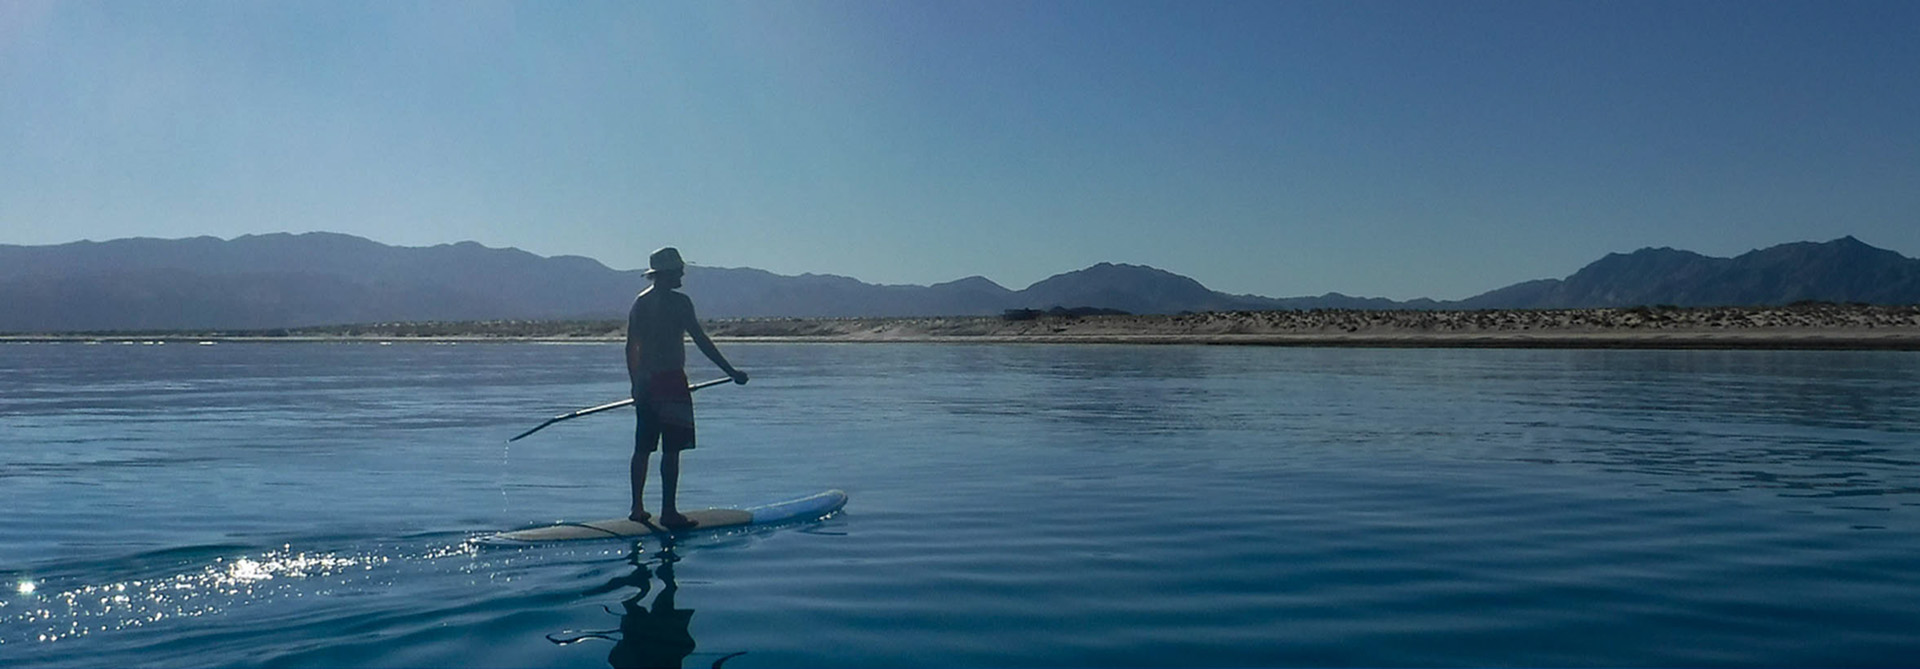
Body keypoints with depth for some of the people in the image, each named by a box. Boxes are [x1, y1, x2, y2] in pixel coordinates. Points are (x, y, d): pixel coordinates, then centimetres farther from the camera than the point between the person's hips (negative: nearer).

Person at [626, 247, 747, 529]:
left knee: (643, 448, 13)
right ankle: (668, 512, -4)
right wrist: (731, 372, -11)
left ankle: (637, 508, 18)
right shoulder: (678, 301, -9)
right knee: (671, 451, -4)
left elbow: (630, 347, 15)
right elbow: (701, 340, -13)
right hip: (670, 379, -7)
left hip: (645, 382, 7)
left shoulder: (639, 302, 12)